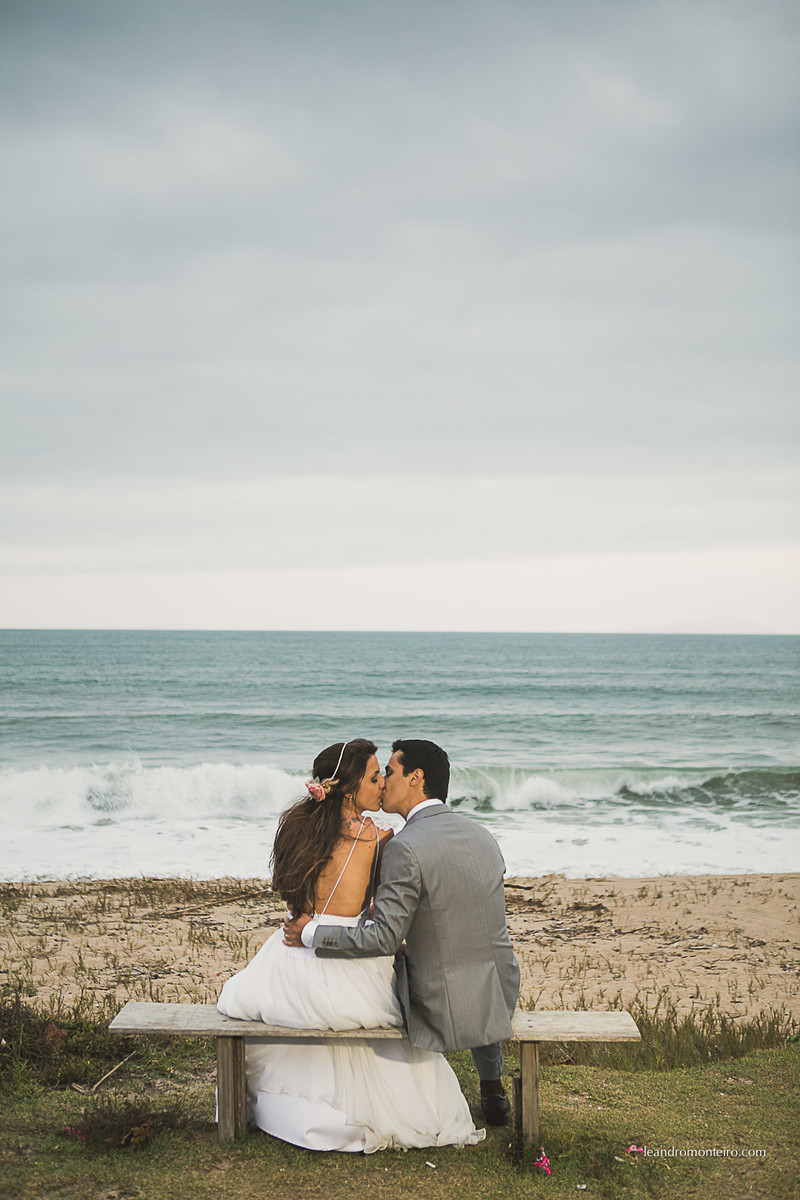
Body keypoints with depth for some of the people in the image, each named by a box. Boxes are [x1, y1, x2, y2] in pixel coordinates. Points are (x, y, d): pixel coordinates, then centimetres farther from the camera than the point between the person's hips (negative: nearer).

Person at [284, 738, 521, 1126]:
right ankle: (492, 1089, 45)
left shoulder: (405, 848, -19)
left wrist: (310, 934, -8)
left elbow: (384, 937, -18)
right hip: (503, 1003, 5)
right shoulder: (484, 836, 4)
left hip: (442, 1012, -5)